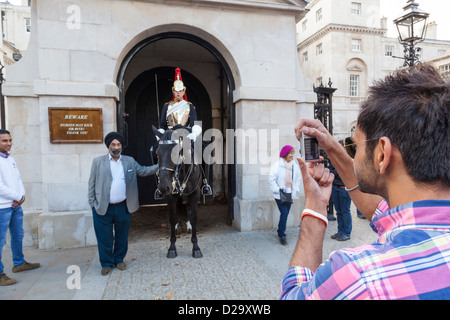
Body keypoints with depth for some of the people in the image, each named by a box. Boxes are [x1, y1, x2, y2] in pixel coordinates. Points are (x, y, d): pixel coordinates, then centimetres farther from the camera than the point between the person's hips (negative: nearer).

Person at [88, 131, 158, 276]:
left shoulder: (129, 161, 7)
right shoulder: (98, 162, 1)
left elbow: (143, 171, 9)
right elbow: (92, 184, 1)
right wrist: (92, 203, -4)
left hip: (122, 207, 2)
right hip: (103, 208, -2)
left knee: (121, 236, 15)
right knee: (105, 238, 8)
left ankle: (119, 259, 34)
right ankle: (106, 263, 27)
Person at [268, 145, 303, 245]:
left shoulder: (295, 165, 6)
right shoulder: (277, 165, -10)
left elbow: (298, 178, 15)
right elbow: (271, 179, -10)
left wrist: (296, 190, 4)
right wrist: (278, 190, -14)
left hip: (290, 194, 5)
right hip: (280, 195, -5)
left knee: (286, 213, 11)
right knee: (284, 213, -11)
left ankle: (280, 231, 30)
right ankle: (282, 235, 0)